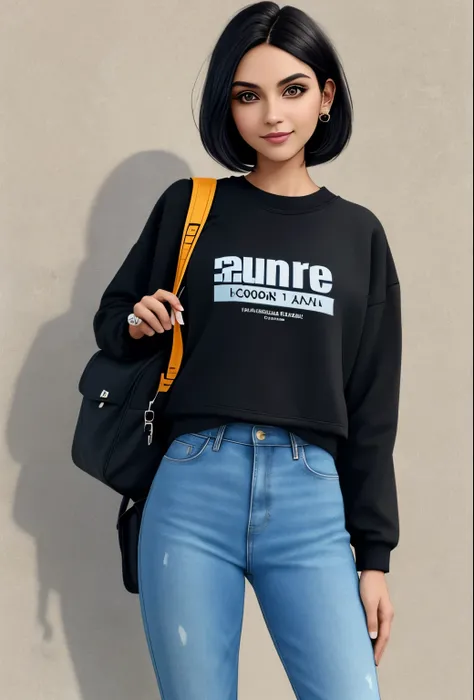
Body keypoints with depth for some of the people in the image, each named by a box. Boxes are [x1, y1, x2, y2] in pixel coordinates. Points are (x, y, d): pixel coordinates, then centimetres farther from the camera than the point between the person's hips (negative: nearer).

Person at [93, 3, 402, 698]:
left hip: (311, 503, 1)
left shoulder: (358, 233, 9)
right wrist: (136, 324, -7)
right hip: (193, 491, 0)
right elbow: (110, 318, 17)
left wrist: (375, 555, 6)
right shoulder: (190, 205, 7)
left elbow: (374, 407, 9)